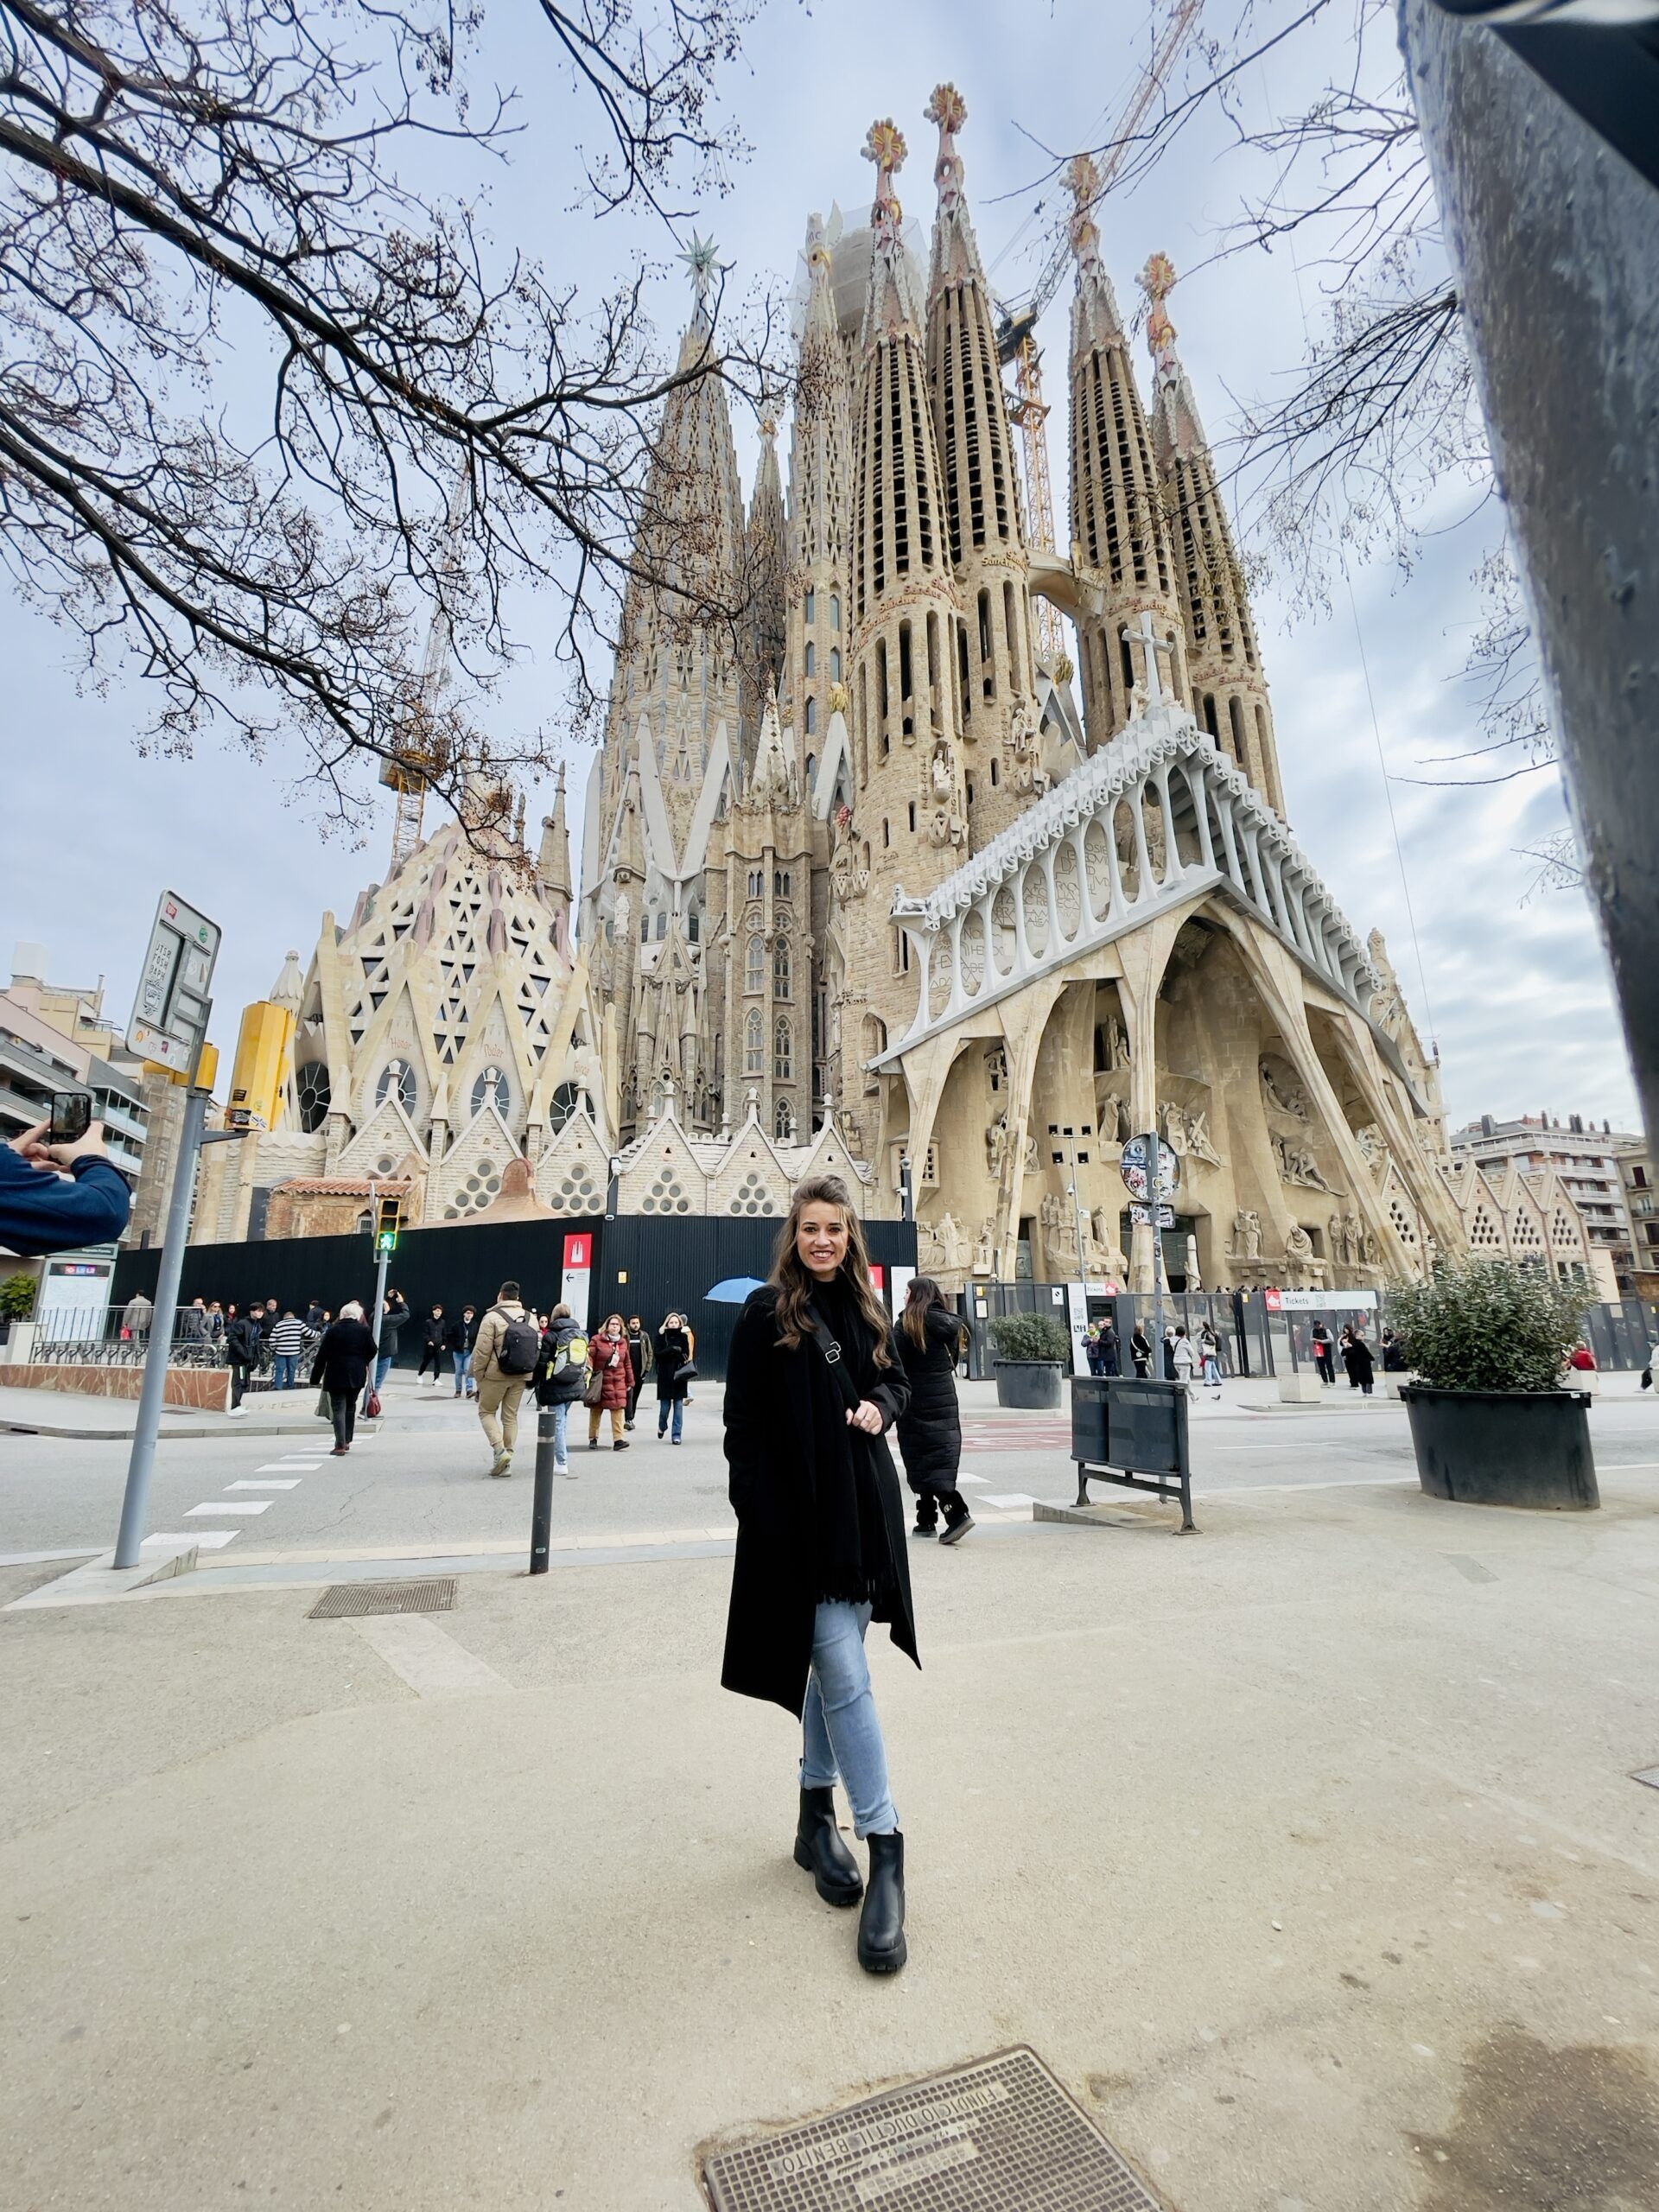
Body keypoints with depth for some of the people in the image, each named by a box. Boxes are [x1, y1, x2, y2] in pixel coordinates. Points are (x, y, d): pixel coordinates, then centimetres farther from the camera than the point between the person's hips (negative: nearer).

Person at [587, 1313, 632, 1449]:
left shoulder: (623, 1342, 11)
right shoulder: (597, 1340, -4)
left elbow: (627, 1363, 16)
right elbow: (589, 1356, -13)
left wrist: (630, 1381, 16)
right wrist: (588, 1371, -28)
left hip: (618, 1382, 3)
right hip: (600, 1381, -3)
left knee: (618, 1409, -8)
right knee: (596, 1410, 9)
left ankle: (618, 1439, -7)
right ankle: (593, 1439, 22)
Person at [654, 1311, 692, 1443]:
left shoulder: (683, 1337, 4)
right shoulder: (661, 1336, 3)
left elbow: (686, 1356, 0)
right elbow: (656, 1354, -7)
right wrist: (672, 1349, -17)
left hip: (679, 1376, 0)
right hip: (665, 1376, 0)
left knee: (679, 1406, -1)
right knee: (665, 1406, 3)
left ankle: (677, 1434, 6)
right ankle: (662, 1427, 31)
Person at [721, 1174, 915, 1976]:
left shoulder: (863, 1309, 6)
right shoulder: (766, 1313, -9)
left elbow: (896, 1378, 18)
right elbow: (743, 1425, -9)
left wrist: (880, 1405, -5)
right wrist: (760, 1522, -14)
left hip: (863, 1511, 5)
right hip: (799, 1518, -5)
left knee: (832, 1666, 17)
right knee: (845, 1676, -4)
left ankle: (817, 1811, 36)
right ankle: (883, 1845, 11)